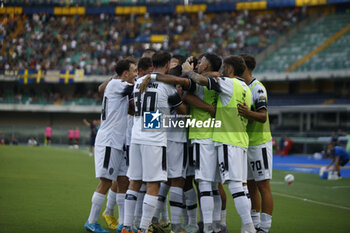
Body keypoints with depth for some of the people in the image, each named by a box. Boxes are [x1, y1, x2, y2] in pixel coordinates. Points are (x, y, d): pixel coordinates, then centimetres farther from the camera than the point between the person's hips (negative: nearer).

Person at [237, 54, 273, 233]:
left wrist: (248, 113, -38)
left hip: (260, 143, -9)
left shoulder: (257, 88, -13)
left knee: (263, 185, -7)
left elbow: (263, 116, -21)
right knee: (250, 186, 11)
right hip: (245, 143, 9)